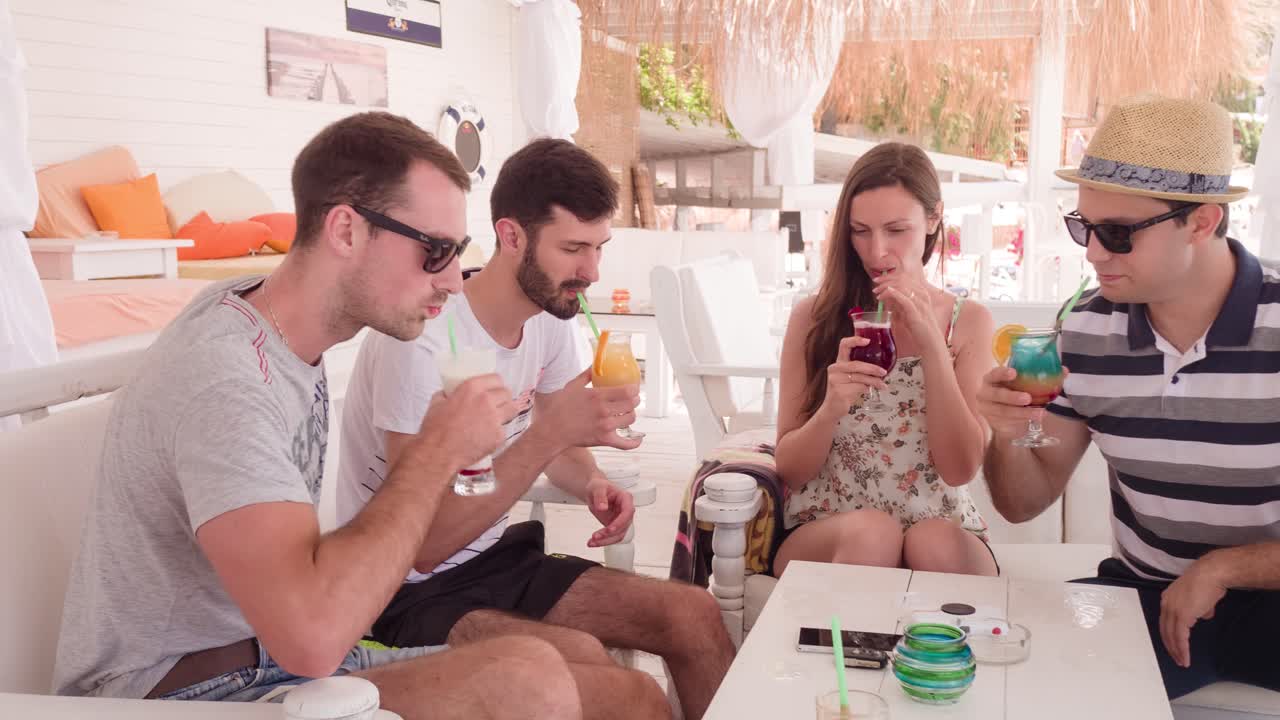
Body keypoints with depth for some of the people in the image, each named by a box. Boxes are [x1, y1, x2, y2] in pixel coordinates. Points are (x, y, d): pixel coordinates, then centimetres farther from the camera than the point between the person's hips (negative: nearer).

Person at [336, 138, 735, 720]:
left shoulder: (552, 317, -1)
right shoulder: (424, 341, -25)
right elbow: (422, 546, -26)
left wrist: (591, 483, -7)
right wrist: (551, 432, -33)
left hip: (497, 556, 7)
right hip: (412, 593, -7)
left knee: (695, 616, -3)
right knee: (594, 668, -30)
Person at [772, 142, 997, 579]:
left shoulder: (968, 322, 4)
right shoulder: (814, 317, 1)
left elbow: (960, 469, -5)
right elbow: (790, 471, 1)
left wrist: (931, 345, -13)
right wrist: (831, 407, -20)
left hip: (942, 531, 0)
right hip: (825, 535, 0)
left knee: (936, 545, -34)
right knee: (871, 532, -34)